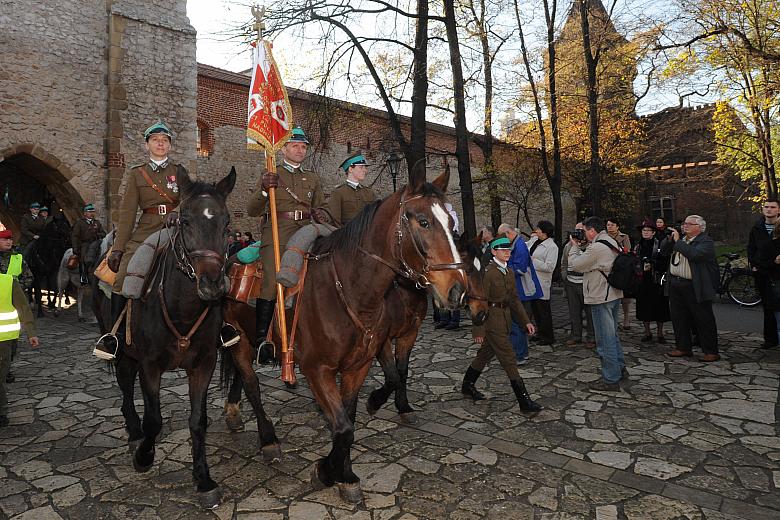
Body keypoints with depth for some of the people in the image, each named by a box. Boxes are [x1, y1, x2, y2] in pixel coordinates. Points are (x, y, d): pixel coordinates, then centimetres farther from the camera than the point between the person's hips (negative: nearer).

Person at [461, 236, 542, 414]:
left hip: (505, 318, 9)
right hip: (492, 320, -9)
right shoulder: (487, 272, -15)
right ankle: (524, 402, 2)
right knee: (509, 359, -5)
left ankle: (467, 386, 35)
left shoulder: (508, 272, 11)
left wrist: (526, 321, 10)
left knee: (485, 354, 19)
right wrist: (479, 329, -16)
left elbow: (514, 299, 16)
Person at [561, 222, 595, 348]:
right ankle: (575, 336, 22)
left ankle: (591, 338, 12)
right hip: (571, 283, 5)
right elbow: (564, 264, 21)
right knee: (574, 311, 12)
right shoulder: (568, 246, 13)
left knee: (589, 311, 1)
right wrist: (565, 278, 16)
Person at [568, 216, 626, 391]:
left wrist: (574, 246, -1)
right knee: (612, 334, 23)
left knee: (605, 339, -3)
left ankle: (611, 380, 4)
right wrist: (581, 247, 9)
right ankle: (619, 368, 35)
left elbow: (575, 265, -14)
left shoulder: (596, 248, -21)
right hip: (614, 294, 11)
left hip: (601, 298, -11)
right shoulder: (612, 242, 11)